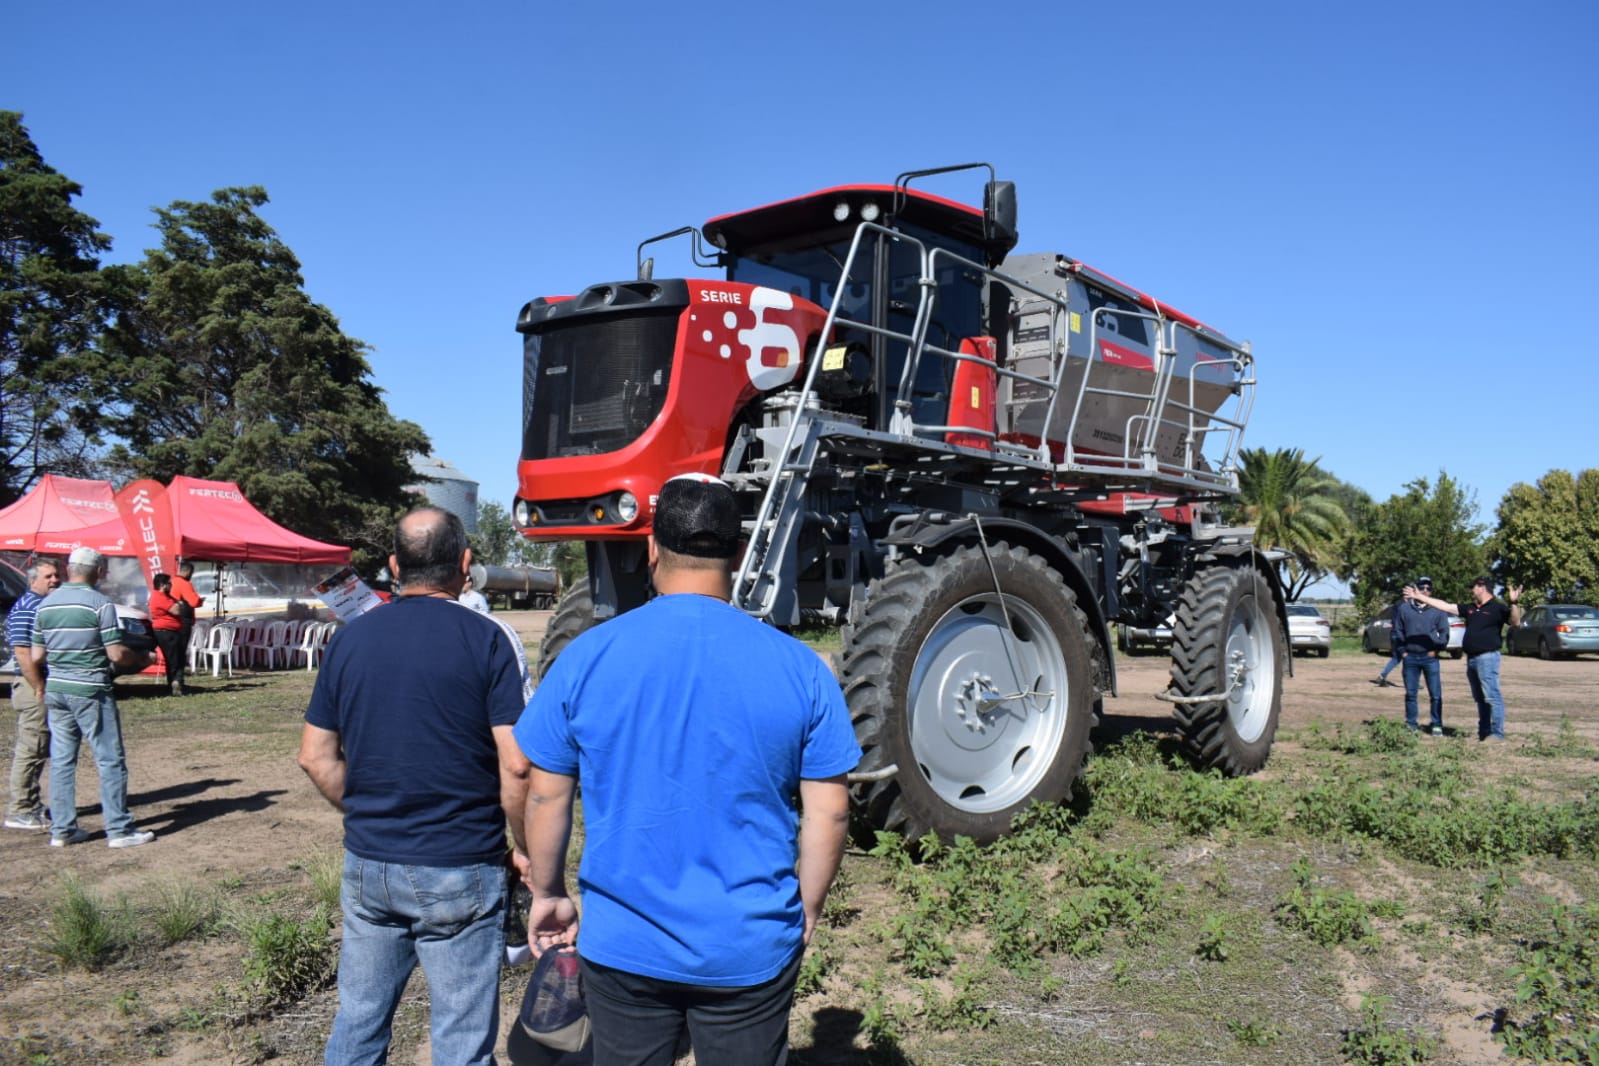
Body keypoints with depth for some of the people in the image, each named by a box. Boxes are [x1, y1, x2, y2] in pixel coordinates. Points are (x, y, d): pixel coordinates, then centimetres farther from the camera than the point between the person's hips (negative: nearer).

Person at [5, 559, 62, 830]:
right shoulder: (25, 608, -14)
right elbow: (23, 653, -20)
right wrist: (40, 689, -20)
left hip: (52, 687, 9)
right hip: (34, 688, -9)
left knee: (37, 751, 16)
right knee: (30, 750, -3)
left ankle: (33, 805, 25)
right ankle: (20, 812, 4)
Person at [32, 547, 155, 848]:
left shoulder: (46, 604, 7)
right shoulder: (100, 604, -12)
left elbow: (37, 656, 10)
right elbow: (116, 654, -15)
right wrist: (142, 659, 3)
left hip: (55, 689, 6)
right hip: (90, 690, -6)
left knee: (61, 760, 12)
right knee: (110, 760, 0)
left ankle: (61, 829, 17)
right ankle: (119, 829, 2)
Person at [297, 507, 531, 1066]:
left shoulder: (350, 638, 2)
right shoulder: (483, 639, -12)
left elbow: (316, 757, 6)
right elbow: (516, 764, -16)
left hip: (367, 866, 5)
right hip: (459, 871, -4)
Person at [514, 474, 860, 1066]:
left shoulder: (587, 657, -9)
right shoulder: (797, 666, -10)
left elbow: (546, 797, -2)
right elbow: (828, 812, -6)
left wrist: (546, 894, 13)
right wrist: (806, 910, 9)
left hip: (621, 945, 1)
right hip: (751, 951, 0)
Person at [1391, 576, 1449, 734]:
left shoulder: (1437, 609, 2)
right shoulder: (1404, 608, 5)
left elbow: (1444, 632, 3)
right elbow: (1397, 631, 10)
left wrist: (1436, 650, -5)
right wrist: (1402, 650, 4)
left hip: (1430, 657, -1)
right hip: (1410, 657, 1)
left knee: (1435, 694, -2)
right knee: (1410, 693, 7)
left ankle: (1437, 725, 6)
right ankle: (1411, 724, 16)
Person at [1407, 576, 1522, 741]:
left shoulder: (1497, 608, -6)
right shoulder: (1470, 608, 16)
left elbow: (1515, 622, -18)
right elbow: (1445, 606, 18)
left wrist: (1514, 603, -34)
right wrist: (1421, 597, 17)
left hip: (1487, 657, -8)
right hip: (1471, 658, 8)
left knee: (1491, 696, -9)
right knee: (1480, 698, 13)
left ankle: (1497, 733, -7)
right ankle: (1483, 732, 19)